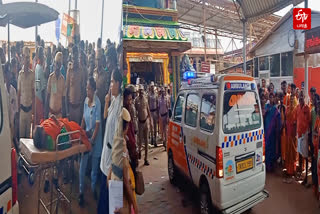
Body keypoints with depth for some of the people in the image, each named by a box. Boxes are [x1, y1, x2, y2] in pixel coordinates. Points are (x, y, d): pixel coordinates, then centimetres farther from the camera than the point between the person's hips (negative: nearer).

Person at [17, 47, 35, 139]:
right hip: (22, 104, -1)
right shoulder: (20, 74, -3)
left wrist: (33, 105, 2)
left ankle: (28, 138, 22)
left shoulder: (32, 74, -1)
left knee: (29, 124, 9)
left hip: (30, 104, 1)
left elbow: (33, 90, 3)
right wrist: (18, 105, 0)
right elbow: (19, 91, 1)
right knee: (21, 125, 5)